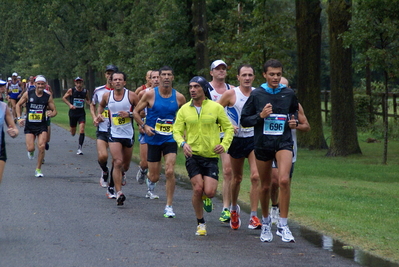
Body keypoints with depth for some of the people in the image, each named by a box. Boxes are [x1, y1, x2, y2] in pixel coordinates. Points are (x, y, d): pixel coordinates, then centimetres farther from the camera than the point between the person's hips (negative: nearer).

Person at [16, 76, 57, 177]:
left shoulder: (48, 97, -1)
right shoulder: (28, 94, -3)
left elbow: (54, 111, 6)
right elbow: (18, 105, 10)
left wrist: (51, 113, -17)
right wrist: (19, 118, -1)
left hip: (42, 126, 0)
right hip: (29, 126, 0)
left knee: (42, 147, -12)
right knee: (30, 148, -9)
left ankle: (38, 169, 5)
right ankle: (31, 152, 32)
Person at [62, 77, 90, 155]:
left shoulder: (85, 91, 0)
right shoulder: (71, 90, -7)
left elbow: (87, 99, 19)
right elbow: (64, 98, 0)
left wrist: (90, 104, -1)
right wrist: (70, 105, -15)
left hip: (82, 113, 1)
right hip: (73, 113, -1)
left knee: (82, 130, -16)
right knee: (73, 133, 10)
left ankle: (80, 148, -10)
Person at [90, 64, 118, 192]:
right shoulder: (98, 91, 6)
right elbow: (93, 105, 24)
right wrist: (94, 117, 7)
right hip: (102, 129, 1)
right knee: (102, 156, -18)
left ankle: (111, 188, 11)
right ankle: (105, 172, 15)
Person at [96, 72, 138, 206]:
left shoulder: (131, 96, -6)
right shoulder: (107, 96, 2)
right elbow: (101, 105, 25)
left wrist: (129, 114, -18)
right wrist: (99, 114, 6)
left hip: (128, 134, 0)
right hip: (114, 134, 0)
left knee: (125, 164, 14)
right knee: (118, 162, -16)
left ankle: (121, 174, 51)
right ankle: (119, 193, -17)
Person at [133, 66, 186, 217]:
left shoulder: (179, 97, -1)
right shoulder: (150, 94, -7)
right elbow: (136, 112, 2)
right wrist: (144, 126, -12)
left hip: (170, 139, 1)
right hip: (153, 139, -1)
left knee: (170, 172, -15)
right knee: (154, 178, 4)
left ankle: (169, 206, -4)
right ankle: (145, 172, 43)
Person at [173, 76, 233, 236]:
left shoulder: (216, 107, 1)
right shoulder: (184, 109, 4)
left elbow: (229, 128, 7)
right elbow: (177, 131, 7)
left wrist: (224, 144, -8)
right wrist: (183, 143, -13)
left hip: (211, 156, -1)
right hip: (193, 155, 1)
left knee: (209, 192, -10)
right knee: (198, 189, -11)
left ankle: (206, 199, 30)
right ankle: (200, 223, 7)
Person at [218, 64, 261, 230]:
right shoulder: (231, 94, -6)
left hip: (254, 138, 1)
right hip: (237, 140, -1)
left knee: (256, 176, -15)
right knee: (237, 177, 13)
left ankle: (254, 216, -12)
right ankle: (234, 208, 40)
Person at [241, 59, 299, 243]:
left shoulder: (289, 94, 4)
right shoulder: (256, 95, -1)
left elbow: (295, 111, 23)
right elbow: (244, 120, 2)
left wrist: (294, 121, 1)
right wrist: (260, 116, -15)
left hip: (284, 142, -1)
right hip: (263, 143, 1)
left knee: (284, 180, -22)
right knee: (265, 186, 10)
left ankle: (283, 225, -16)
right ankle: (265, 222, 32)